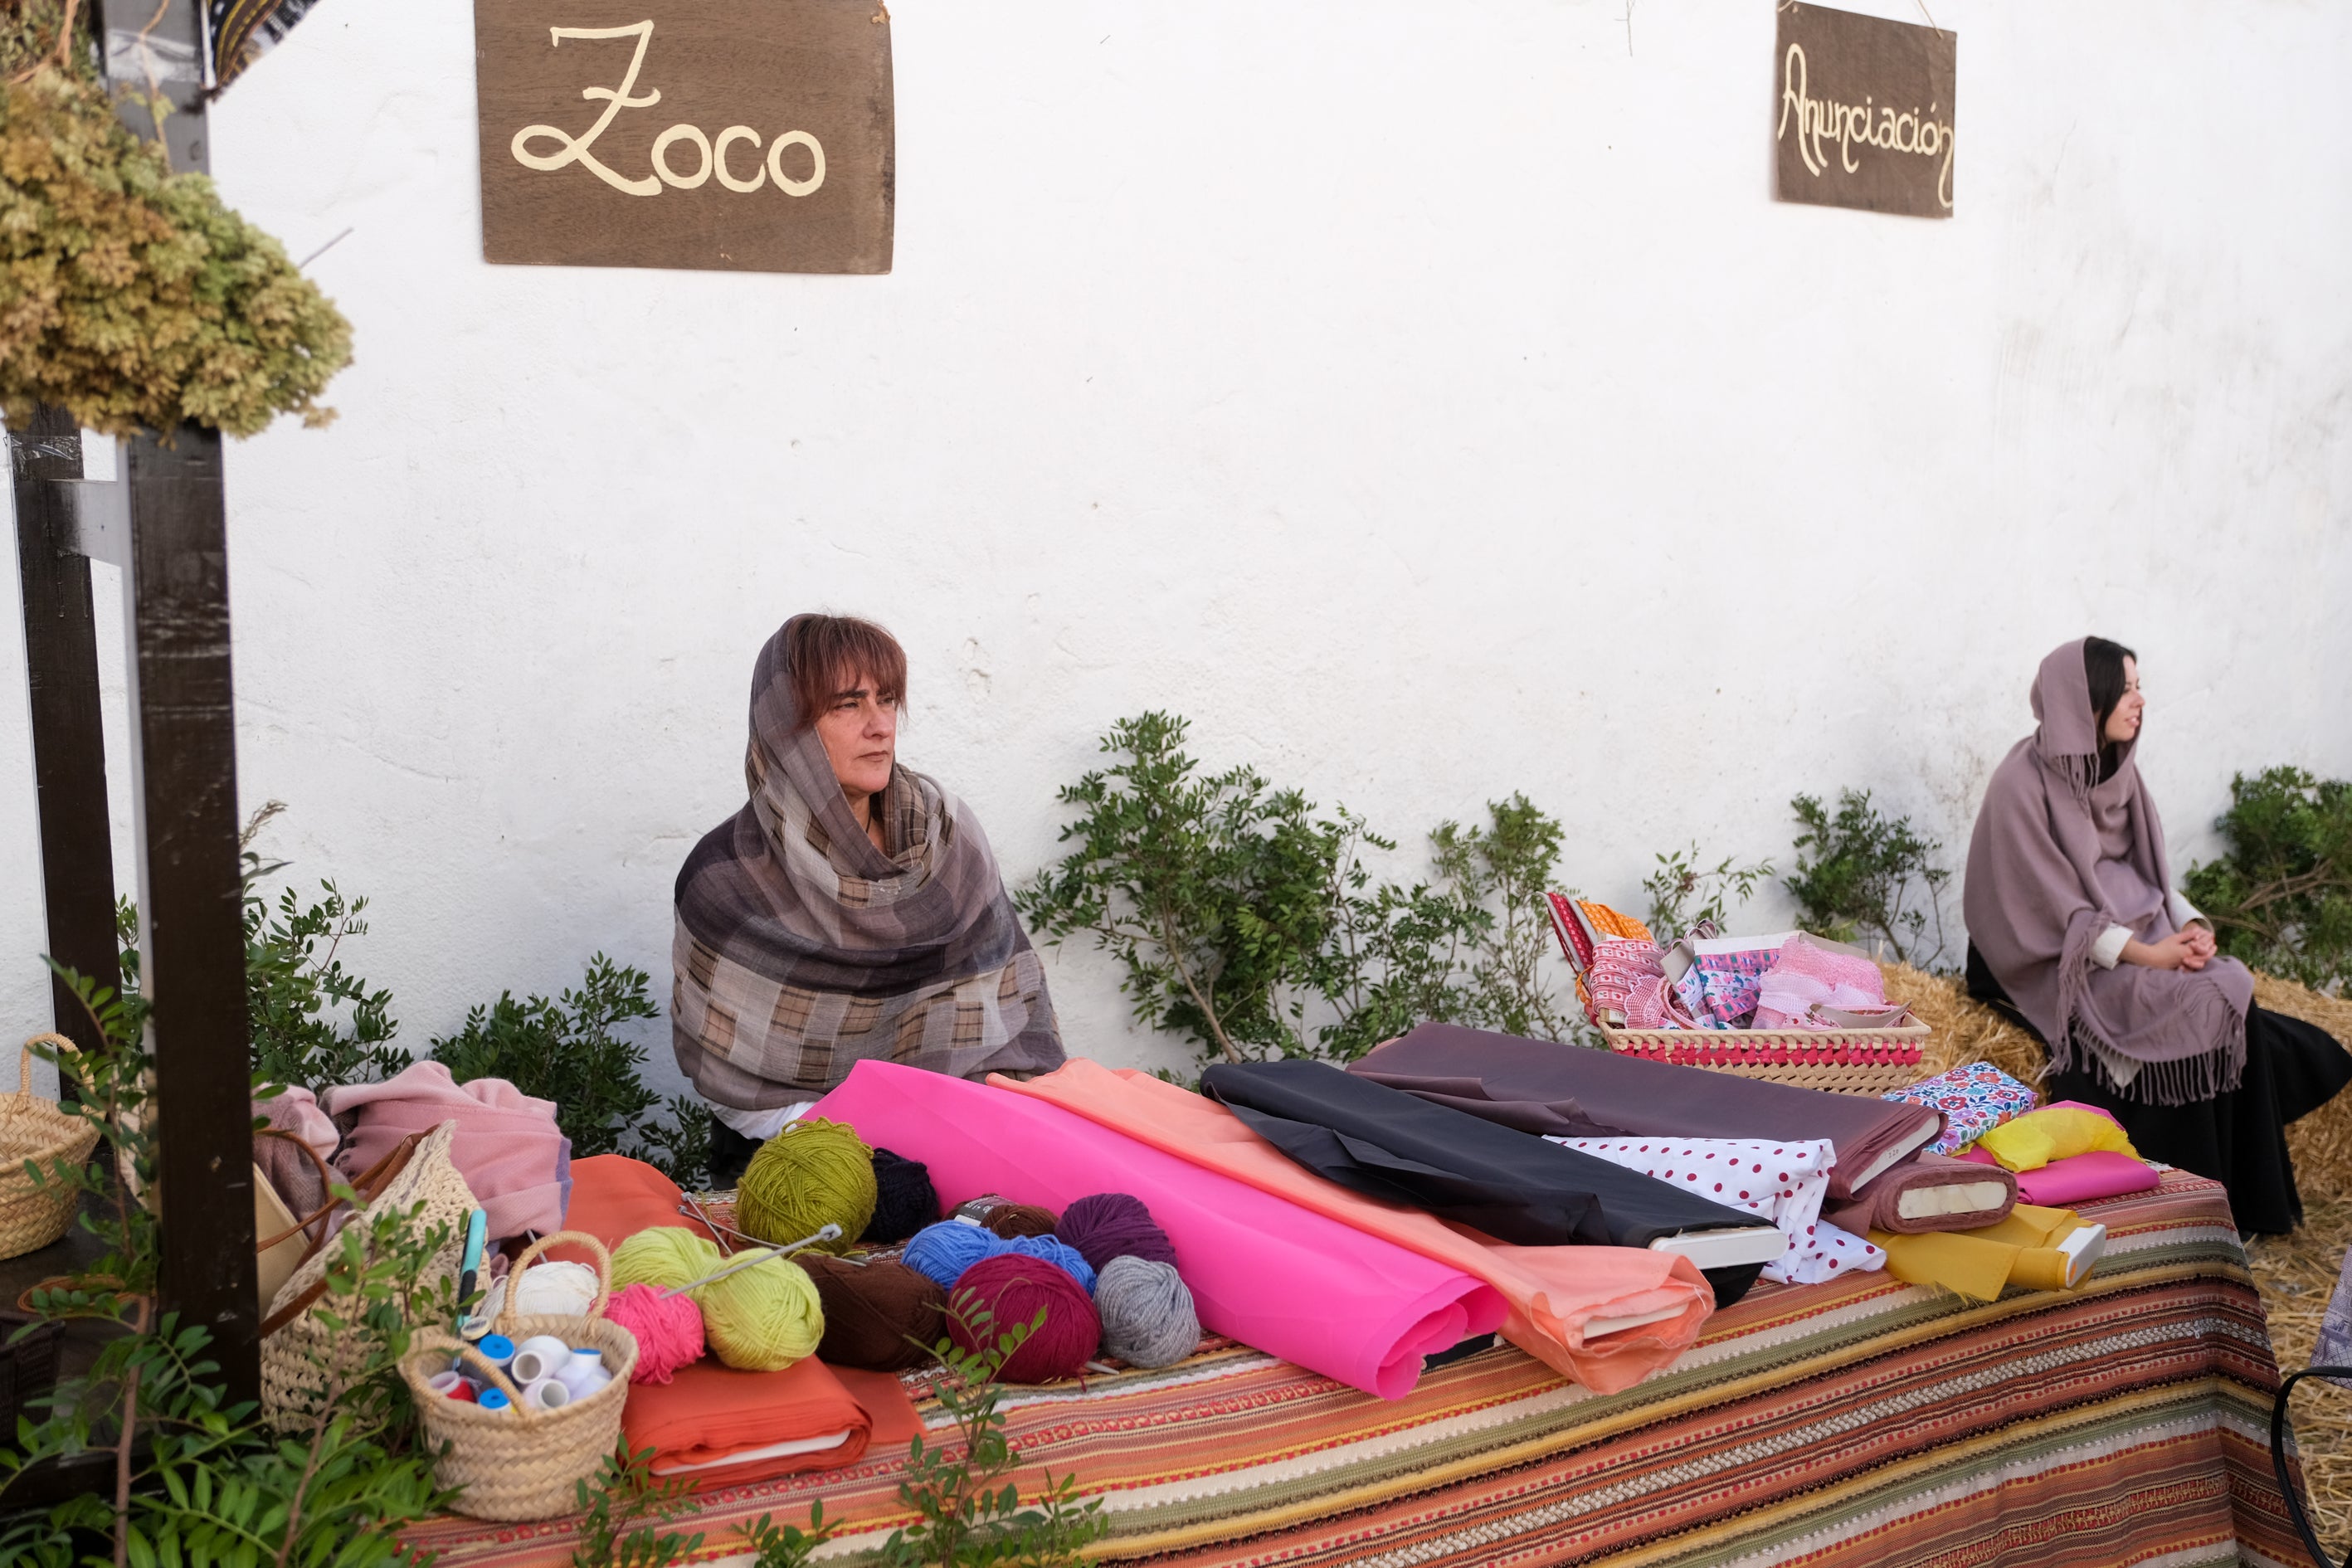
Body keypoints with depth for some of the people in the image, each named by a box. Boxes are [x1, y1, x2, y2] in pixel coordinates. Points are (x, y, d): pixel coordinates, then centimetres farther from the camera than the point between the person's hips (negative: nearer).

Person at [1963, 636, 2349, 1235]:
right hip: (2060, 962, -7)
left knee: (2230, 990, -17)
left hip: (2139, 937, 7)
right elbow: (2048, 904, -17)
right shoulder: (2023, 781, -14)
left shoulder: (2116, 770, 9)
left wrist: (2190, 925, -7)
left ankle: (2244, 1201, -9)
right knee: (2193, 1009, -25)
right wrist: (2145, 954, -20)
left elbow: (2151, 870, 13)